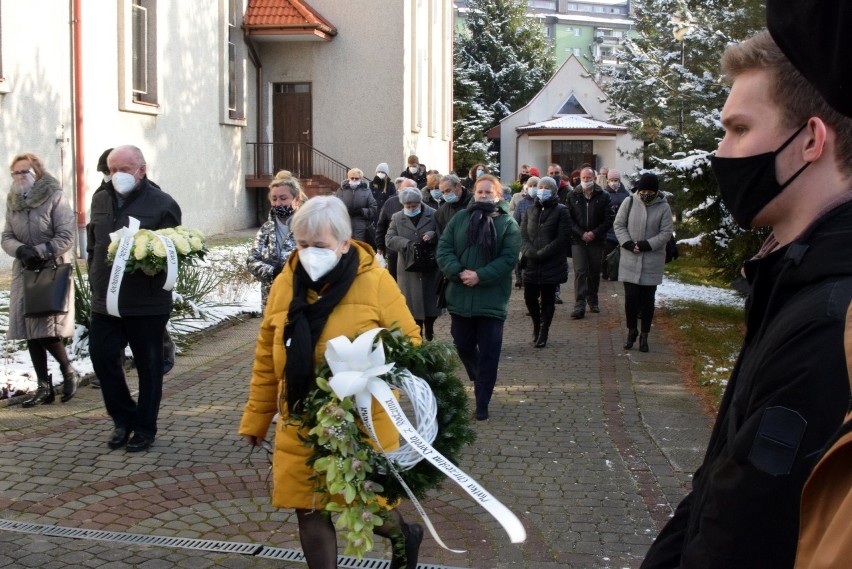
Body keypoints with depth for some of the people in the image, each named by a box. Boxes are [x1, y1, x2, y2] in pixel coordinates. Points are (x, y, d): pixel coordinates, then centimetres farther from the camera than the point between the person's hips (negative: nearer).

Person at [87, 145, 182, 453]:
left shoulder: (162, 204, -7)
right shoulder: (101, 200, 12)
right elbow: (93, 246, 19)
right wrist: (95, 281, 13)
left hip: (147, 303, -5)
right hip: (105, 300, 5)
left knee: (148, 366, 6)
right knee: (102, 357, 6)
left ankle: (144, 428, 20)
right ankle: (123, 419, 25)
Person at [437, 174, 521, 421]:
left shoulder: (508, 223, -1)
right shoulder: (459, 219, 6)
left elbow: (508, 259, -10)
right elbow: (443, 249, 0)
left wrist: (480, 276, -19)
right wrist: (458, 272, -17)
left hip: (492, 299, -3)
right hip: (460, 296, 3)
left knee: (489, 353, 1)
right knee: (463, 345, 14)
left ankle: (482, 403, 11)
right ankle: (479, 378, 44)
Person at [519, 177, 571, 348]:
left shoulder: (561, 211, -2)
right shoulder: (530, 211, 11)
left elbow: (562, 239, -10)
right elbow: (523, 235, 4)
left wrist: (541, 253, -16)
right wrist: (529, 252, -15)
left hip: (552, 265, -3)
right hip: (531, 264, 3)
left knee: (547, 300, 4)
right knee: (529, 297, 5)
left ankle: (543, 332, 16)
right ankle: (537, 325, 30)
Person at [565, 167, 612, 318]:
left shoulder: (603, 197, 1)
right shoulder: (572, 196, 3)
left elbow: (609, 220, -1)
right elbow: (568, 219, 0)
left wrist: (594, 233, -13)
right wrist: (581, 234, -11)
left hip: (596, 241, 1)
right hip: (578, 241, -1)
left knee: (595, 272, 11)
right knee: (580, 272, -8)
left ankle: (592, 300, 27)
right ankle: (579, 306, -12)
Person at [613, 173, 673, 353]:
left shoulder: (663, 207, -5)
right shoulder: (629, 202, -2)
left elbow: (667, 232, -5)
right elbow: (618, 224, 2)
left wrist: (648, 244, -16)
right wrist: (628, 243, -12)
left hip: (652, 261, 0)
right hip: (630, 259, 0)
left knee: (648, 299, 7)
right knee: (630, 297, 2)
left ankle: (644, 336, 18)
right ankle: (632, 331, 21)